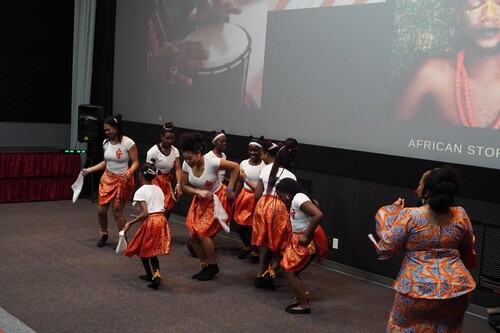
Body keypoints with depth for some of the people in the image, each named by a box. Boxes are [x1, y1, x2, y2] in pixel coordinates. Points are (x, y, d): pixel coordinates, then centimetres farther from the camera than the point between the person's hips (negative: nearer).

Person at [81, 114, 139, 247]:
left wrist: (130, 171, -31)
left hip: (123, 180, -5)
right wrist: (88, 170, 9)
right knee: (101, 210, 4)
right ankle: (104, 235, 29)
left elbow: (135, 162, -11)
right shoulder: (106, 143, 2)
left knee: (117, 212, -5)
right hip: (108, 178, 5)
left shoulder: (128, 143, -16)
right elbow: (105, 162, 13)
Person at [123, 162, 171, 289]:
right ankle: (156, 274, -7)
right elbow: (159, 208, 12)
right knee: (152, 250, 14)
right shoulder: (159, 189, 14)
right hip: (161, 219, 6)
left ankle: (149, 275, 24)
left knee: (142, 248, 17)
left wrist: (130, 223, -10)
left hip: (150, 222, -6)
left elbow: (145, 213, -16)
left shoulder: (140, 191, -7)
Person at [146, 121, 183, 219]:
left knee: (167, 211, 9)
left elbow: (177, 169, -6)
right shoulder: (153, 151, -16)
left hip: (167, 182, 6)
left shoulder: (175, 151, 0)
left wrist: (178, 184, -21)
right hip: (154, 182, -6)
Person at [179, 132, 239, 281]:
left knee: (203, 233, -12)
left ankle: (213, 267, 9)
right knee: (193, 235, 1)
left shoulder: (212, 162, -28)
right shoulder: (186, 165, -14)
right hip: (200, 201, 6)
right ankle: (205, 266, 20)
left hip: (217, 199, -6)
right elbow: (184, 186, -3)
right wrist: (199, 192, -21)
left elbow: (235, 167, -17)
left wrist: (230, 189, -16)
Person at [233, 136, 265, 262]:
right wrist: (234, 198, 14)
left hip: (258, 199, -5)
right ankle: (247, 246, 39)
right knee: (240, 225, 11)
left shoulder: (265, 166, -15)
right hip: (244, 196, 5)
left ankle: (255, 251, 25)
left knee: (254, 227, 0)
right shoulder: (243, 163, 2)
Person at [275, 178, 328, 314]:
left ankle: (304, 305, 6)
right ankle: (303, 297, 24)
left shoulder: (298, 199, -22)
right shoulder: (298, 197, 6)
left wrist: (306, 236, -27)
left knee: (290, 271, -2)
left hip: (307, 241, -10)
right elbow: (316, 204, 26)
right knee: (290, 269, 14)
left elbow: (318, 215, -34)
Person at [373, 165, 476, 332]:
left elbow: (385, 248, -10)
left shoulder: (410, 216, -18)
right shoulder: (460, 215, -5)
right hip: (456, 287, 3)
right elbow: (467, 248, 10)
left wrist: (392, 213, 0)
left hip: (418, 288, -3)